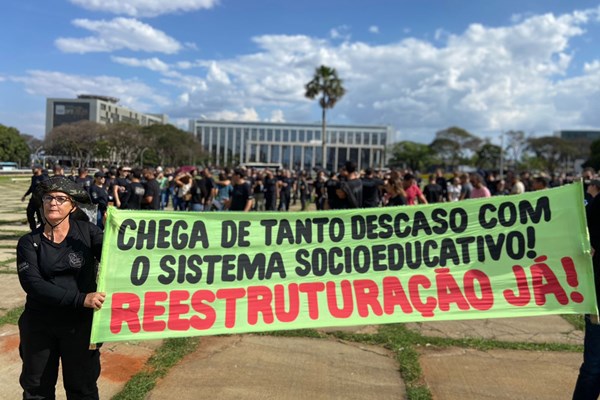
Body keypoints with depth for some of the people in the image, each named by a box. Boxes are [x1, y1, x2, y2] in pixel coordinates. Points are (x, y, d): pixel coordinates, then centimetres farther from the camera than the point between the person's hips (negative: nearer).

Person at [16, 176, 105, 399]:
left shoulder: (86, 231, -6)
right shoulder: (29, 242, -5)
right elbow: (32, 283, -18)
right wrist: (80, 298, -27)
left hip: (81, 323, -1)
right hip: (38, 325, 1)